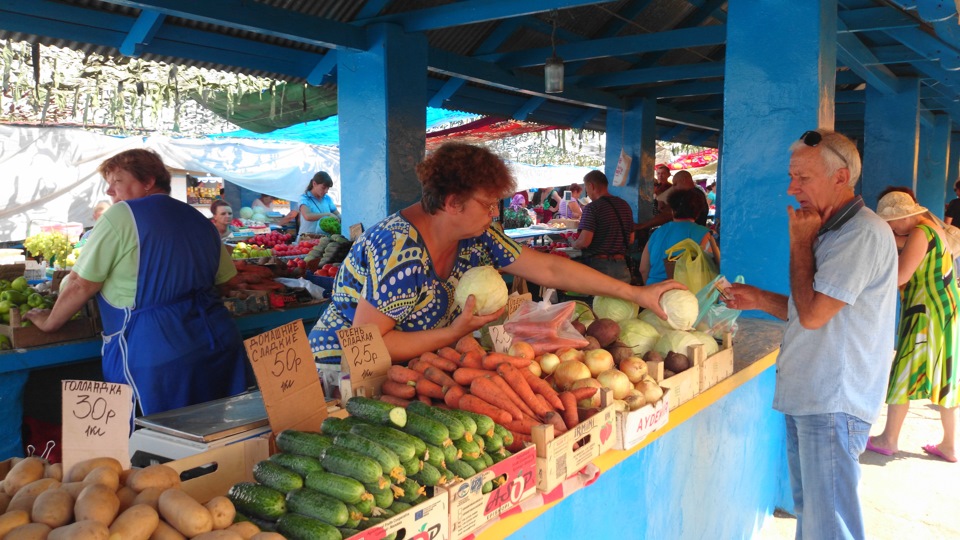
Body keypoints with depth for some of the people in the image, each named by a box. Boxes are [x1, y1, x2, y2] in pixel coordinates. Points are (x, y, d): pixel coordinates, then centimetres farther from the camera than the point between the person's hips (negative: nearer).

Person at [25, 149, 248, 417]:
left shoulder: (121, 216, -5)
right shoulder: (200, 220, 14)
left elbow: (81, 286, -3)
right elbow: (227, 280, 18)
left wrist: (49, 322, 13)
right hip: (220, 342, 7)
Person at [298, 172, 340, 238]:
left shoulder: (328, 199, 14)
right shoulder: (304, 198, -3)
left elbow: (338, 214, 15)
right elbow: (307, 216, -20)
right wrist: (328, 214, -22)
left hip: (325, 236, 5)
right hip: (308, 237, -4)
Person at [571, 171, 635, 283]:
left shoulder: (592, 208, -12)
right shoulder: (625, 205, 11)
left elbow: (584, 241, -18)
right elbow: (631, 239, 17)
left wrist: (573, 244, 2)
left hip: (597, 265, -6)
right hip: (621, 266, 7)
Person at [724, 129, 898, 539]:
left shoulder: (865, 233, -17)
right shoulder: (831, 230, 16)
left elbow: (813, 314, -22)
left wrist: (801, 242, -12)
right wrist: (759, 300, 9)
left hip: (833, 403, -10)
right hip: (805, 397, 10)